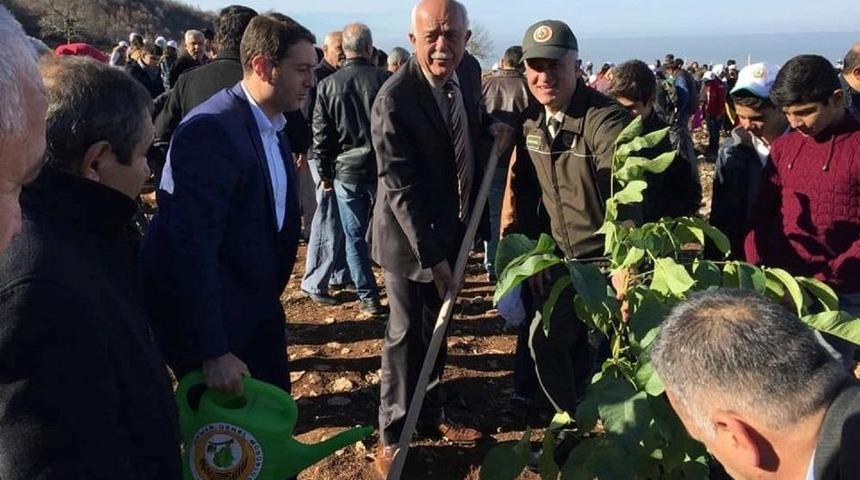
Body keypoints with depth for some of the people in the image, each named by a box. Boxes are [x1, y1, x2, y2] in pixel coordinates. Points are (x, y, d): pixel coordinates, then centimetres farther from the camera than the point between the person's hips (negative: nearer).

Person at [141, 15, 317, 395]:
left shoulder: (273, 127, 5)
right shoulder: (211, 130, -24)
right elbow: (192, 245, -27)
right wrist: (213, 352, -27)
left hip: (256, 305, 8)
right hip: (207, 312, -8)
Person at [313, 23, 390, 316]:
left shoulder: (327, 85, -2)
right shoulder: (385, 80, -7)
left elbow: (321, 135, 1)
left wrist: (325, 174, 10)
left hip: (346, 172, 1)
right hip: (383, 169, 0)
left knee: (355, 237, 8)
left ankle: (369, 298, 9)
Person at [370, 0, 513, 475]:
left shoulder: (468, 71, -5)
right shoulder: (394, 99, -26)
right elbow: (400, 189, -25)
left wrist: (491, 127, -4)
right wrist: (431, 256, -25)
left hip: (451, 229, 7)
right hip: (409, 235, -6)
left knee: (436, 328, 20)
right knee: (406, 334, 4)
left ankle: (430, 412, 38)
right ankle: (391, 433, 22)